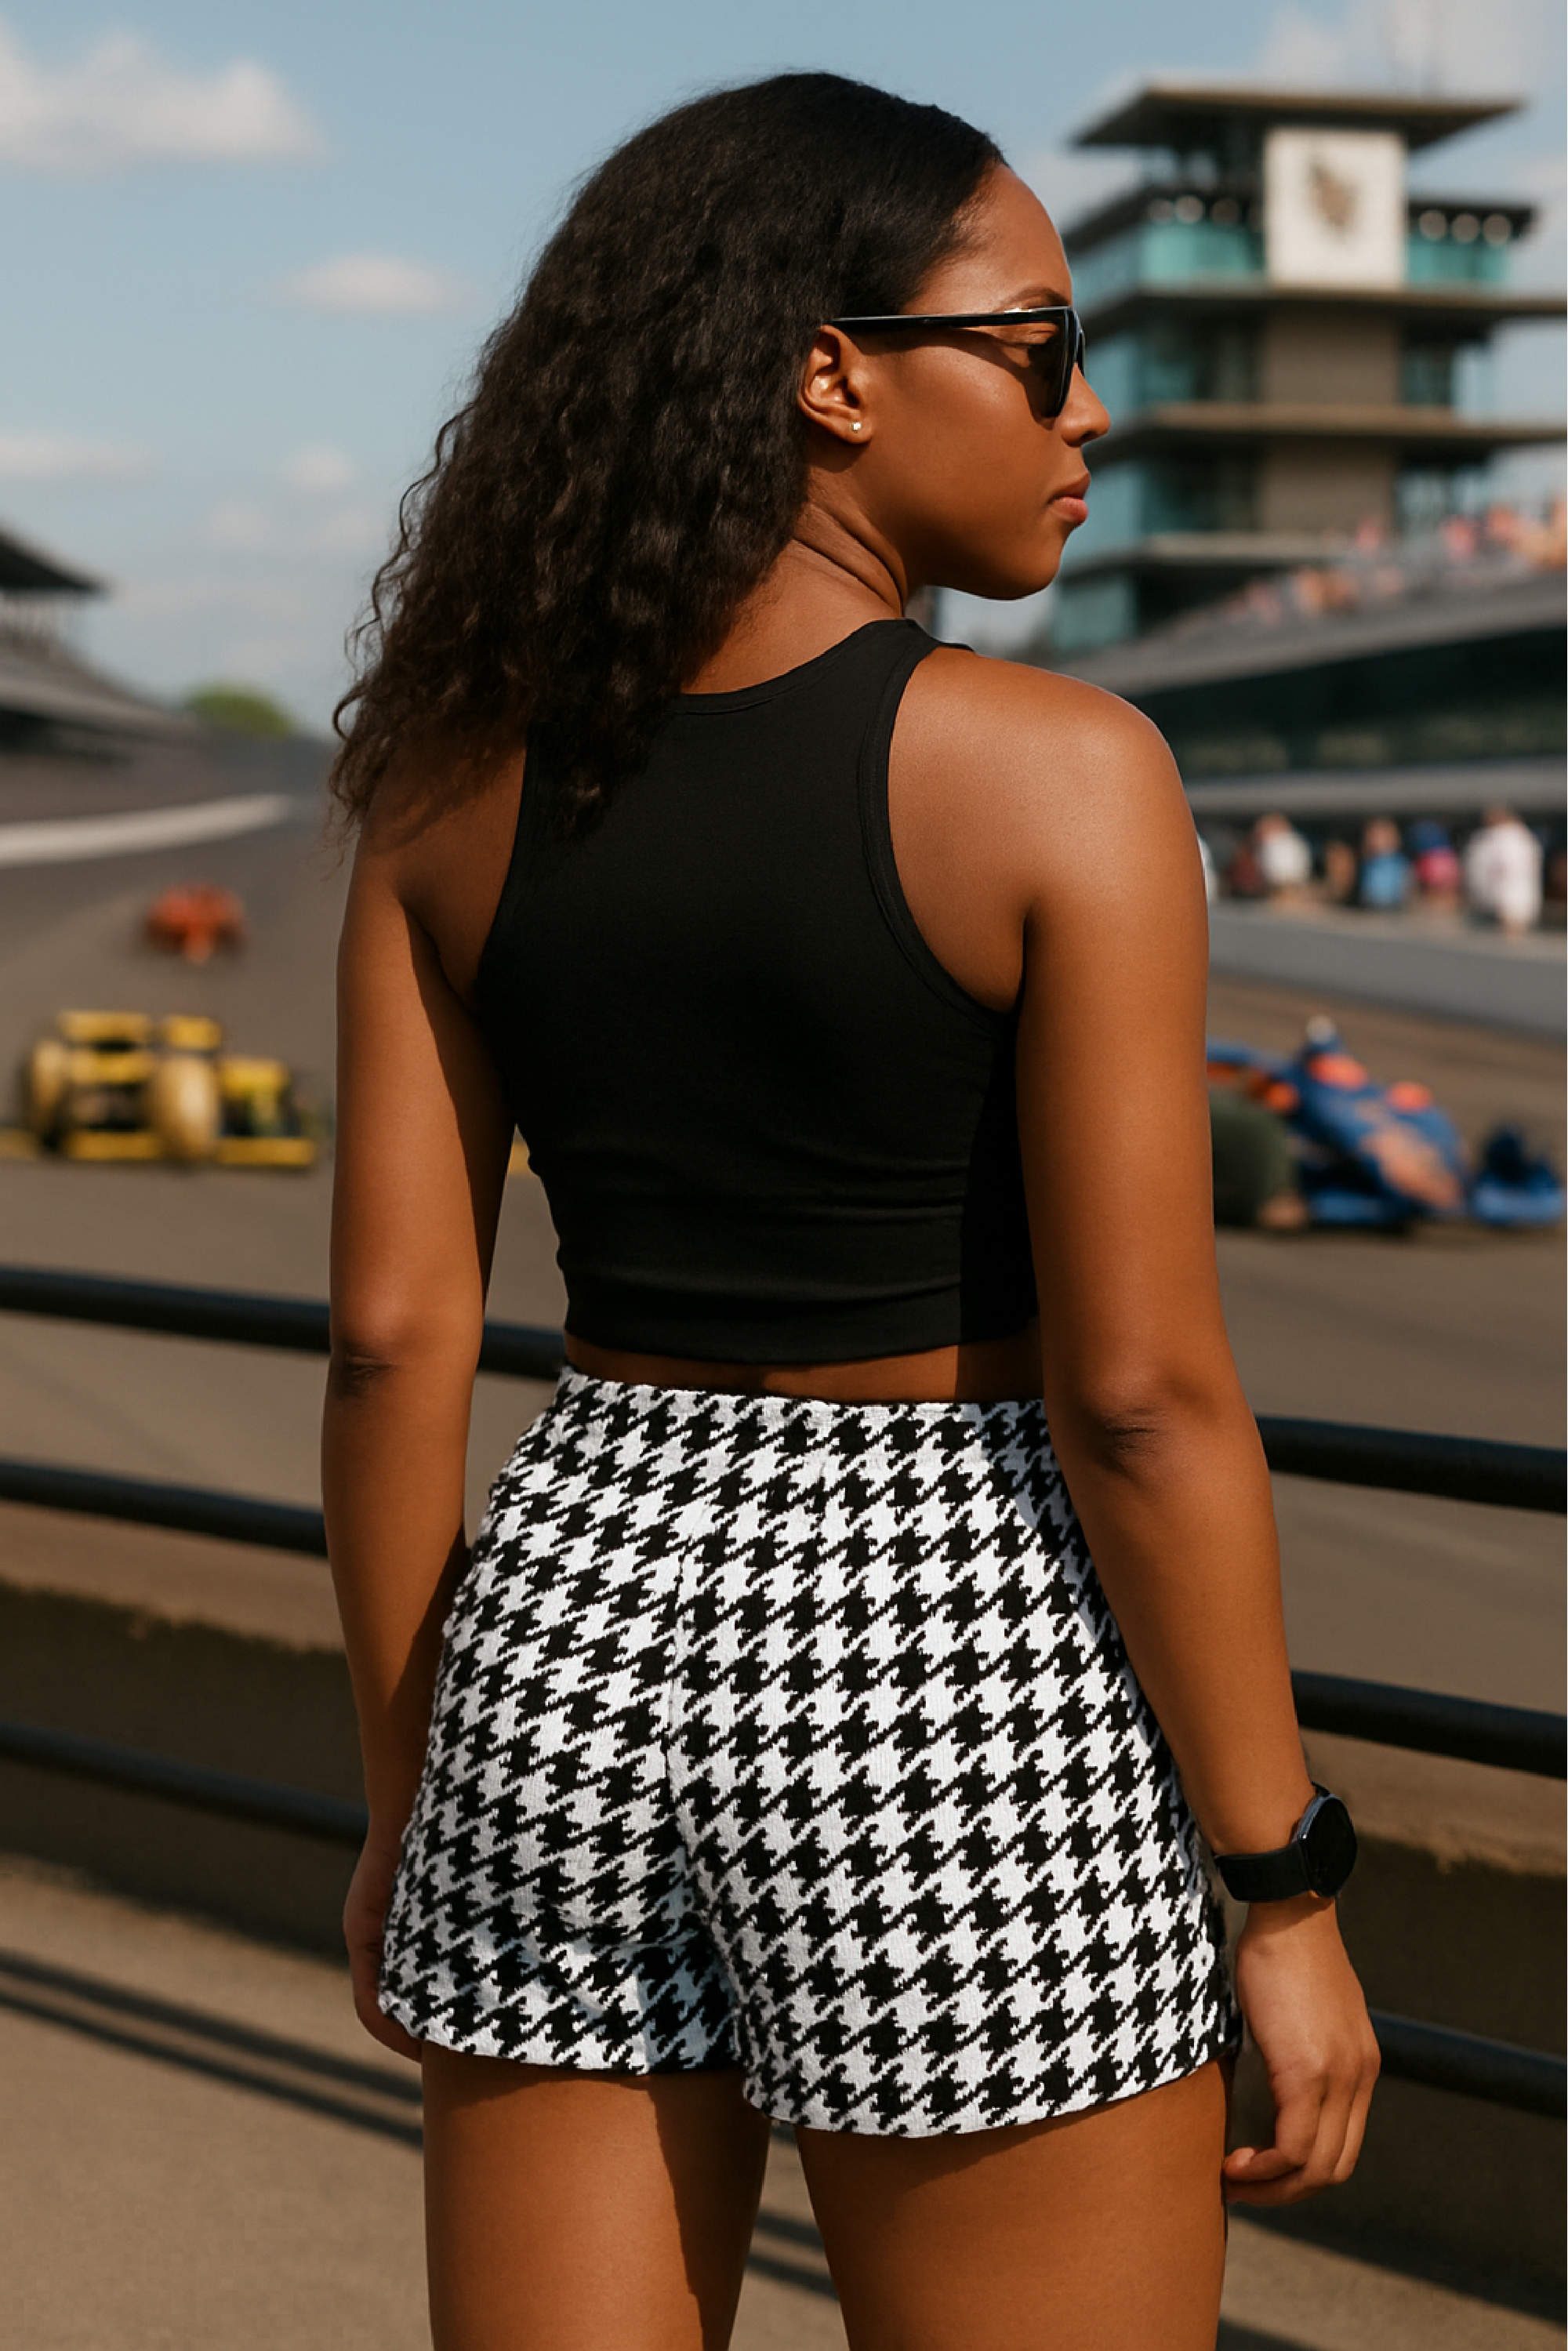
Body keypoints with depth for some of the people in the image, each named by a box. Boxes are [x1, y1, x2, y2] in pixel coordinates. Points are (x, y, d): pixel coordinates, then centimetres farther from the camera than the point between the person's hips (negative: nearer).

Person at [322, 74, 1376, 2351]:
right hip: (960, 1731, -5)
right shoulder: (1063, 773, -14)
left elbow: (392, 1329, 1)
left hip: (579, 1656, 5)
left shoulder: (462, 769, 1)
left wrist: (406, 1791, 11)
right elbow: (1143, 1390, -16)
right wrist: (1285, 1894, -6)